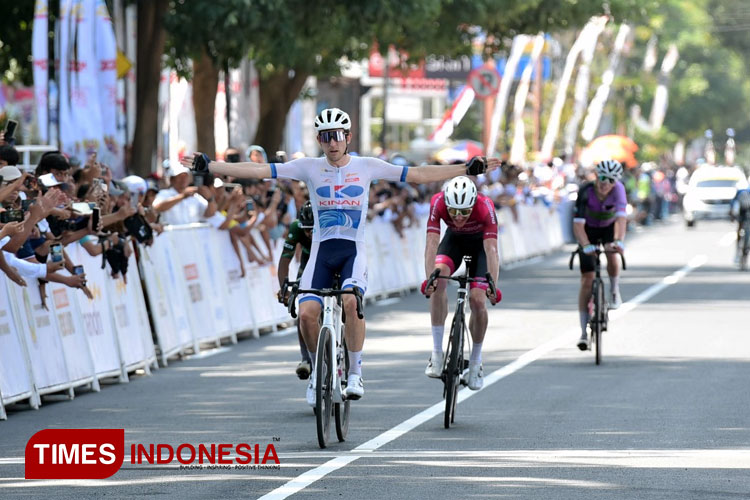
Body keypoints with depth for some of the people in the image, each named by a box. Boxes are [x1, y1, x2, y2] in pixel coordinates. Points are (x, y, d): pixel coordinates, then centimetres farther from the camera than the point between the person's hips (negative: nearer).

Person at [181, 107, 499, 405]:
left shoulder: (367, 167, 2)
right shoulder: (309, 168, 2)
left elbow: (418, 175, 2)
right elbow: (258, 171, -2)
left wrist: (469, 170, -2)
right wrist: (207, 166, -8)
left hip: (353, 250, -1)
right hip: (321, 251, 1)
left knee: (351, 301, -30)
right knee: (307, 312, -18)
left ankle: (355, 373, -16)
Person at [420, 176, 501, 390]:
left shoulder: (485, 207, -37)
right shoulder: (438, 203, -33)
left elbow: (491, 249, -42)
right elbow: (432, 243, -38)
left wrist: (492, 285, -54)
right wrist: (429, 277, -53)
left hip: (480, 242, -1)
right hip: (454, 239, 1)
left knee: (477, 300, -16)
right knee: (438, 280, -28)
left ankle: (475, 361, 8)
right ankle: (437, 352, -22)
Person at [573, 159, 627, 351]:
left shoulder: (618, 189, -30)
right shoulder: (585, 192, -32)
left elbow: (621, 217, -42)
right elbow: (578, 223, -38)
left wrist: (619, 241, -59)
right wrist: (586, 245, -55)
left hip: (610, 227, 1)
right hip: (589, 230, -1)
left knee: (612, 256, -31)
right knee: (587, 281, -8)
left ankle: (614, 292, 1)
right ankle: (584, 333, -4)